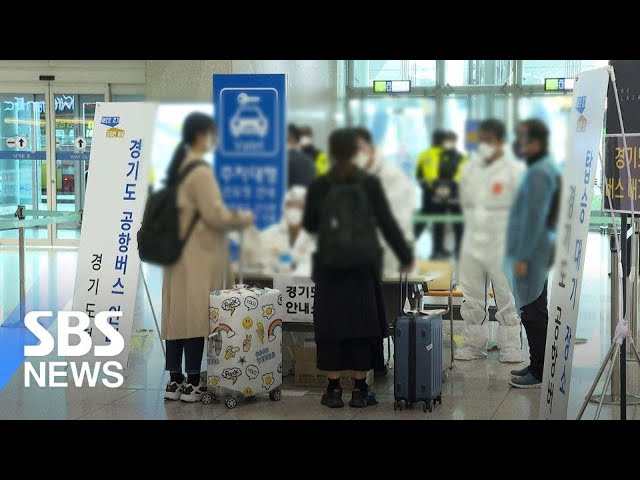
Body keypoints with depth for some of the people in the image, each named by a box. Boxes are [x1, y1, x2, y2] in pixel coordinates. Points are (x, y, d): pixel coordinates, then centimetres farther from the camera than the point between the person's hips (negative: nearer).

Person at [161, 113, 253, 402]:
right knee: (196, 315, -4)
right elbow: (214, 215, -16)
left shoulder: (178, 167, 13)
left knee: (177, 314, 8)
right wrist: (241, 218, -1)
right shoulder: (200, 171, -15)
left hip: (177, 251, 9)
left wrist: (231, 216, 19)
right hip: (199, 256, -9)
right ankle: (192, 383, 0)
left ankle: (175, 381, 13)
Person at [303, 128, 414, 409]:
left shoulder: (318, 187, -2)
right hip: (365, 267, 0)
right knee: (364, 323, 6)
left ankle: (334, 390, 7)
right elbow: (387, 224, -1)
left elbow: (309, 226, 8)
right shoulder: (370, 184, -4)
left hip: (329, 267, 0)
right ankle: (360, 390, 8)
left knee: (331, 325, 6)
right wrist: (405, 257, 9)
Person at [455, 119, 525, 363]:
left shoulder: (515, 170, -7)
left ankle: (510, 346, 11)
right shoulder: (470, 169, 10)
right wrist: (473, 223, 12)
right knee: (471, 297, 9)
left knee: (506, 297, 1)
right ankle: (473, 344, 18)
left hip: (502, 244, -5)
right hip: (473, 242, 5)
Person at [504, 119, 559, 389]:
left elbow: (533, 218, -22)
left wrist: (522, 257, -20)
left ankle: (540, 373, 0)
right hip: (539, 252, 10)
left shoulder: (538, 174, -18)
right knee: (535, 312, 16)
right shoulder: (547, 168, 14)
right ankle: (538, 365, 25)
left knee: (533, 313, -5)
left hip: (532, 252, -10)